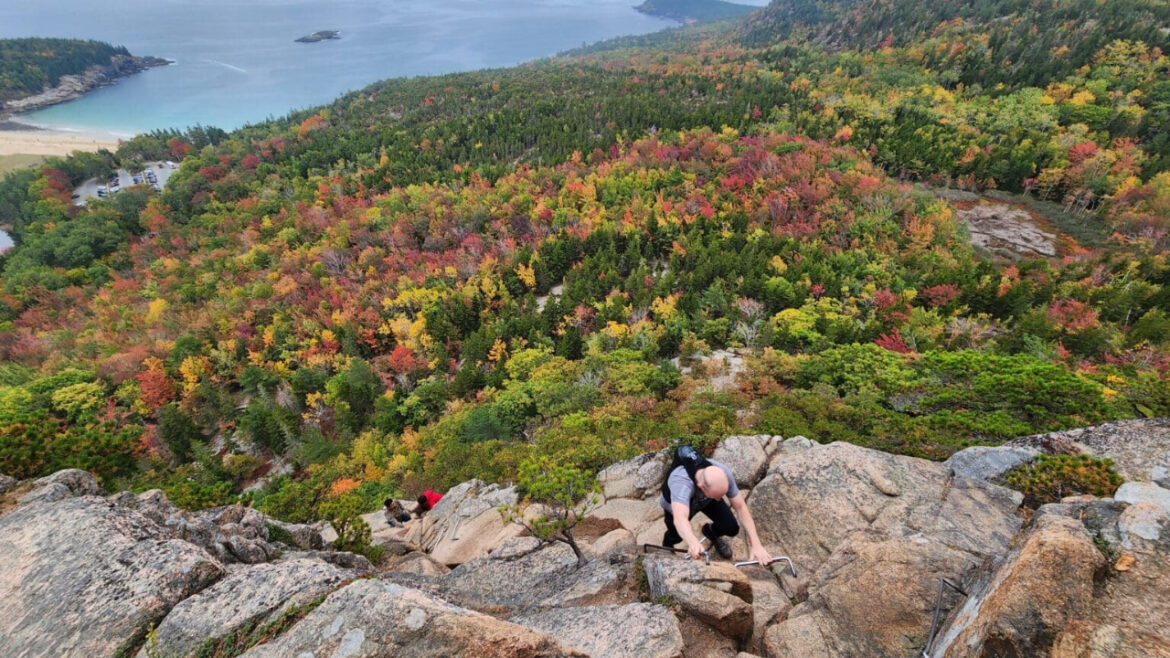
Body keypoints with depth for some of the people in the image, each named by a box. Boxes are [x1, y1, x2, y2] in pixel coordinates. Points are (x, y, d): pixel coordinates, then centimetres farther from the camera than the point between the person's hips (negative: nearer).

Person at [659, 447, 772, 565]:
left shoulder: (724, 473, -36)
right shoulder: (682, 481, -49)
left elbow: (741, 507, -27)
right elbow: (680, 519, -62)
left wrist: (756, 545, -34)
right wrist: (693, 543, -81)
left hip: (705, 500, 3)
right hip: (677, 503, -2)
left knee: (731, 528, -10)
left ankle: (711, 531, 25)